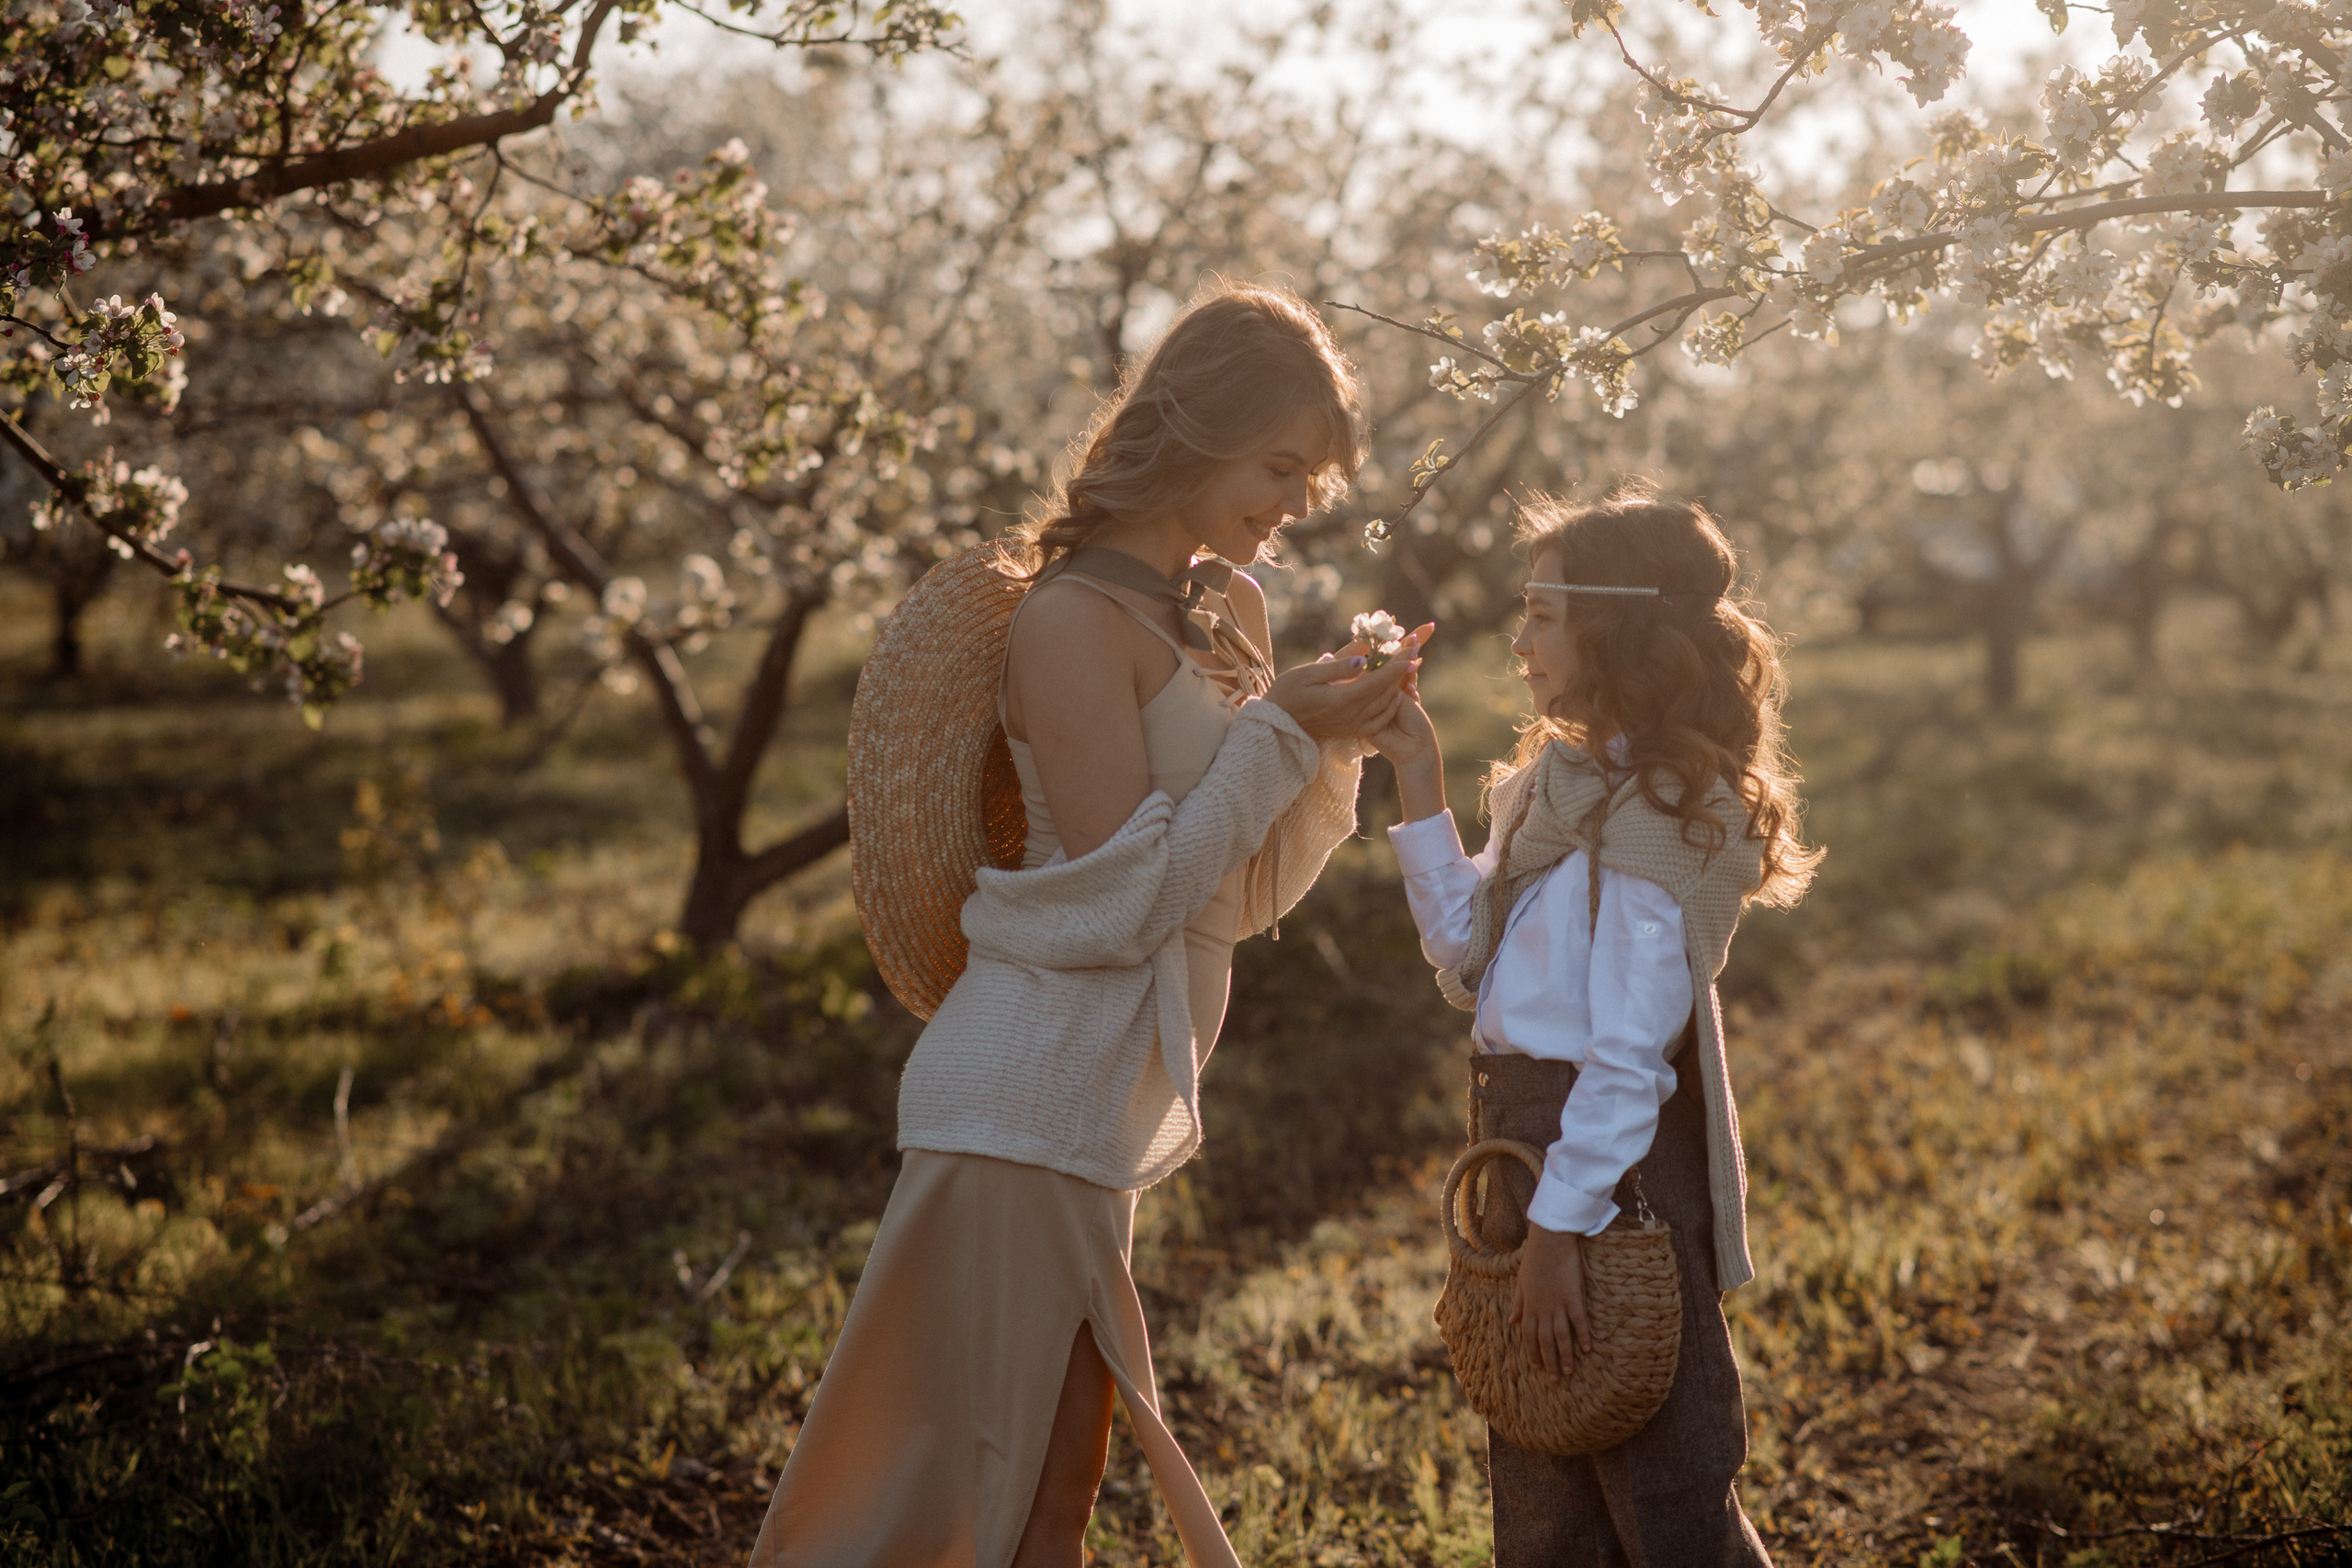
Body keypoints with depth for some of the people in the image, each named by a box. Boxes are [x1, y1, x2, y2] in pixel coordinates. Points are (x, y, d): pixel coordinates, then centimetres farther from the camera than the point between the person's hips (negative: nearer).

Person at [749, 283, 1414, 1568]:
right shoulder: (1075, 618, -12)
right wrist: (1280, 733, -13)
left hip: (1102, 1111, 9)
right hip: (1031, 1105, -9)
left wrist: (1332, 739, 2)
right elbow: (1130, 899, -16)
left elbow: (1245, 899, 16)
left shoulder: (1219, 615, 14)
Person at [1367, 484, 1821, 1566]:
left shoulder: (1654, 806, -16)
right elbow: (1471, 963, 14)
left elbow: (1629, 1051, -21)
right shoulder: (1574, 780, 12)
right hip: (1530, 1140, 10)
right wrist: (1418, 780, 12)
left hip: (1609, 1162, -10)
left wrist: (1559, 1226, -23)